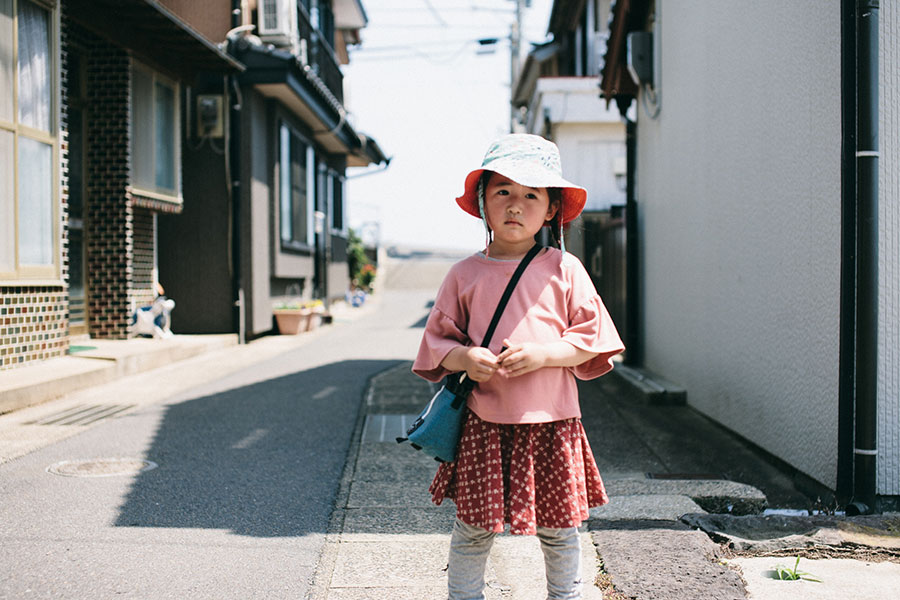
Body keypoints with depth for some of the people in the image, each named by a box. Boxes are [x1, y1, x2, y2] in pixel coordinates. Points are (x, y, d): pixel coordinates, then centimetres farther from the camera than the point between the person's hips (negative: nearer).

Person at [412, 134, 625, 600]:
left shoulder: (564, 270, 1)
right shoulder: (465, 274, 2)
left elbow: (591, 338, 1)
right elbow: (438, 339, 7)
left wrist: (543, 354, -15)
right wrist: (464, 359, -14)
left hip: (550, 422, 0)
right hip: (484, 424, 0)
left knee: (558, 527, 12)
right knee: (473, 528, 6)